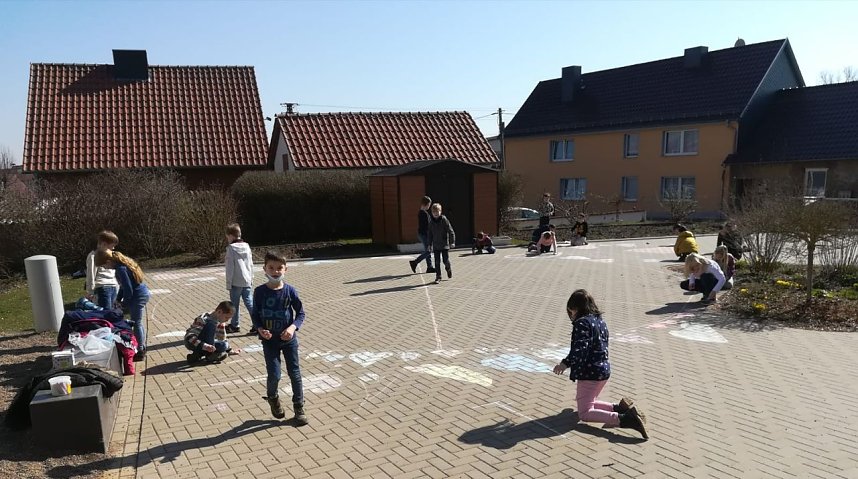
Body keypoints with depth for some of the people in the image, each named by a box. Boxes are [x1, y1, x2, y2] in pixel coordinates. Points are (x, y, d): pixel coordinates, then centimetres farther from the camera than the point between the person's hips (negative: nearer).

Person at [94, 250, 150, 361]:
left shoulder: (120, 269, -22)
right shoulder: (122, 263, 8)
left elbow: (128, 289, -21)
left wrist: (124, 304, -6)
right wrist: (118, 300, 15)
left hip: (138, 296, -10)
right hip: (142, 293, 10)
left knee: (136, 323, 1)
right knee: (138, 322, 19)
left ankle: (140, 352, 10)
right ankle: (142, 348, 31)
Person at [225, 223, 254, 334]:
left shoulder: (231, 248, -12)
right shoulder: (247, 246, 7)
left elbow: (230, 267, -12)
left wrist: (228, 283, -6)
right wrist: (251, 278, 19)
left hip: (236, 282, -5)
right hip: (247, 280, 6)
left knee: (234, 304, 8)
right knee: (249, 302, 8)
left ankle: (235, 325, 18)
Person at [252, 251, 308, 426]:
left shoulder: (290, 291, -9)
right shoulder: (259, 292, -9)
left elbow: (301, 313, -2)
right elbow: (254, 315, 0)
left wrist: (293, 327, -19)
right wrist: (260, 329, -18)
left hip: (289, 339, 1)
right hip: (269, 341, -1)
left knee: (295, 374, 6)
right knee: (274, 375, -3)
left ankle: (299, 407, 21)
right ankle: (272, 398, 30)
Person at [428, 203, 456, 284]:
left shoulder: (444, 220, -9)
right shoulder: (431, 222, 3)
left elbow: (451, 231, -9)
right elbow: (430, 234, 12)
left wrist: (452, 242, -14)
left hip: (444, 244, -3)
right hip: (436, 245, 3)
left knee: (446, 260, 1)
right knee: (437, 262, 2)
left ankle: (448, 269, 33)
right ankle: (438, 277, 10)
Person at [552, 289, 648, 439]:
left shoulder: (582, 323, -17)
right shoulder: (600, 320, 12)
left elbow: (579, 350, -29)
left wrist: (565, 364, -23)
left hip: (590, 373, -10)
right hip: (604, 370, 10)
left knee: (584, 413, -6)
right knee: (586, 402, 25)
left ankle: (624, 419, -23)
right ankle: (619, 408, 7)